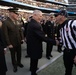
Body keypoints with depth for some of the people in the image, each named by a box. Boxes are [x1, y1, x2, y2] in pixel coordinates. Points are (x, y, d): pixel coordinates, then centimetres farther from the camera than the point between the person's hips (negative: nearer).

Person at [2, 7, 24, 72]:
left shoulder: (16, 21, -1)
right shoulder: (5, 22, -18)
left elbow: (20, 30, 8)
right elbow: (5, 34, -17)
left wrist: (22, 38, 2)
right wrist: (8, 44, -17)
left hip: (18, 42, 5)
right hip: (12, 43, -5)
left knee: (19, 53, 20)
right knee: (13, 55, 15)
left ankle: (19, 62, 44)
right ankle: (14, 65, 36)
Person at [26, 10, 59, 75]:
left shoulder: (31, 23, 4)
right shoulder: (35, 25, -31)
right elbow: (43, 37, -30)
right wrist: (54, 42, -24)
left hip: (32, 45, 11)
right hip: (35, 47, -11)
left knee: (33, 59, 30)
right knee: (35, 60, 8)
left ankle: (32, 68, 53)